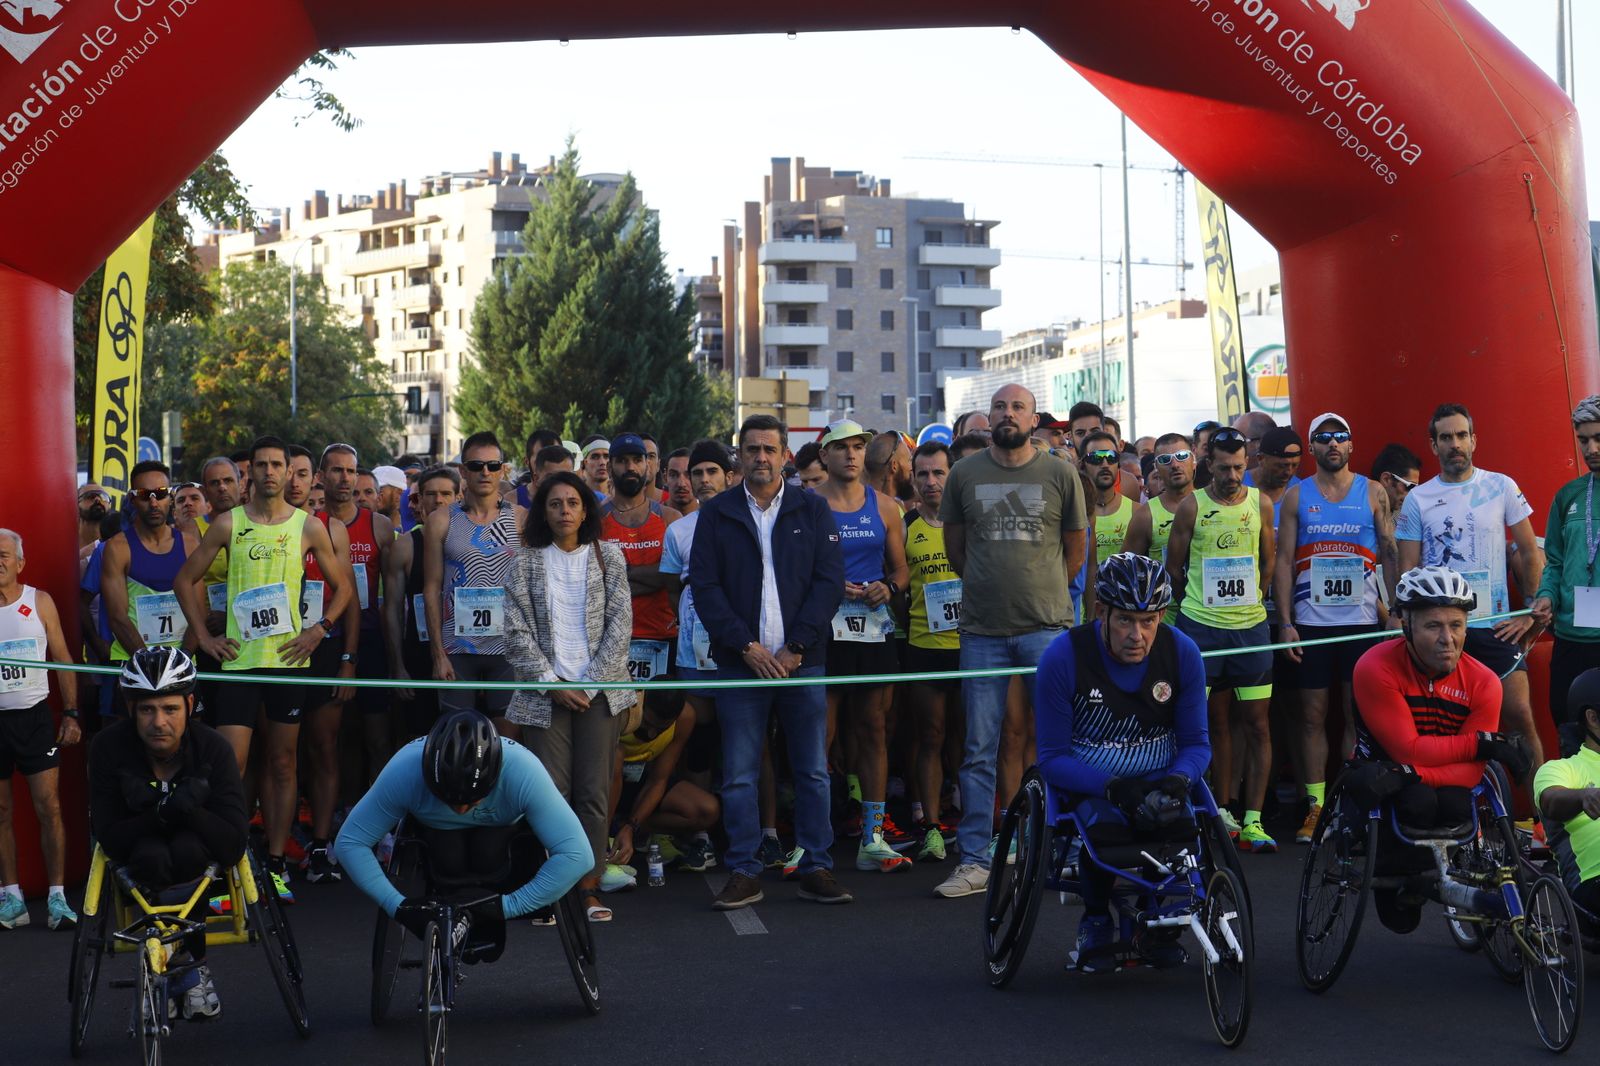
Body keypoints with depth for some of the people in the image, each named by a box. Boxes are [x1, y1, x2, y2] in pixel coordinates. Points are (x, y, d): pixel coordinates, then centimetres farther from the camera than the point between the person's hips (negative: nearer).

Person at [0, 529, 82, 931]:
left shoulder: (39, 602, 2)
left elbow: (62, 658, 5)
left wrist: (71, 713, 0)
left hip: (34, 716, -1)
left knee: (48, 806, -4)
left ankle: (57, 897, -1)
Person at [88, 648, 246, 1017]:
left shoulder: (213, 747, -22)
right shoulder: (109, 747, -21)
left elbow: (234, 845, -26)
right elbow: (109, 838, -23)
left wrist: (188, 810, -42)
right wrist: (162, 813, -40)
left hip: (197, 842, 0)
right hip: (139, 846, 0)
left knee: (187, 851, -35)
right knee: (152, 857, -35)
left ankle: (193, 961, -14)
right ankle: (163, 965, -14)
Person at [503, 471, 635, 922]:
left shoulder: (608, 556, 8)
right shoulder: (525, 564, 7)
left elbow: (620, 623, 3)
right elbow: (517, 634, 2)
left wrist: (592, 682, -6)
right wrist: (552, 683, -7)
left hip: (599, 691, 0)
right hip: (545, 694, 0)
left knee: (594, 791, -4)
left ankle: (590, 887, 2)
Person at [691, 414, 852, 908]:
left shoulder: (812, 509, 7)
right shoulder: (715, 512, 7)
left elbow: (830, 580, 1)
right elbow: (704, 587, 1)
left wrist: (794, 647, -9)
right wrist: (746, 645, -9)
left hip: (803, 660, 0)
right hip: (740, 662, 0)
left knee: (812, 771, 3)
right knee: (739, 777, 1)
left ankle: (816, 868, 11)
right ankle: (743, 873, 8)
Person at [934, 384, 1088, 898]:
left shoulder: (1060, 474, 3)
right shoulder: (964, 473, 6)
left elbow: (1075, 548, 13)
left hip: (1047, 627, -1)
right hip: (982, 629, 1)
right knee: (979, 752, 3)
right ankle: (974, 861, 8)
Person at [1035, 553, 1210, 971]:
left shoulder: (1182, 653, -7)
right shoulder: (1063, 657, -15)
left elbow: (1196, 743, 1)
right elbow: (1052, 759, -13)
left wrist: (1178, 779, -22)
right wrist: (1114, 786, -29)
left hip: (1157, 784, 2)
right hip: (1089, 786, -2)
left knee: (1183, 826, -30)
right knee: (1108, 827, -36)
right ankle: (1095, 922, -4)